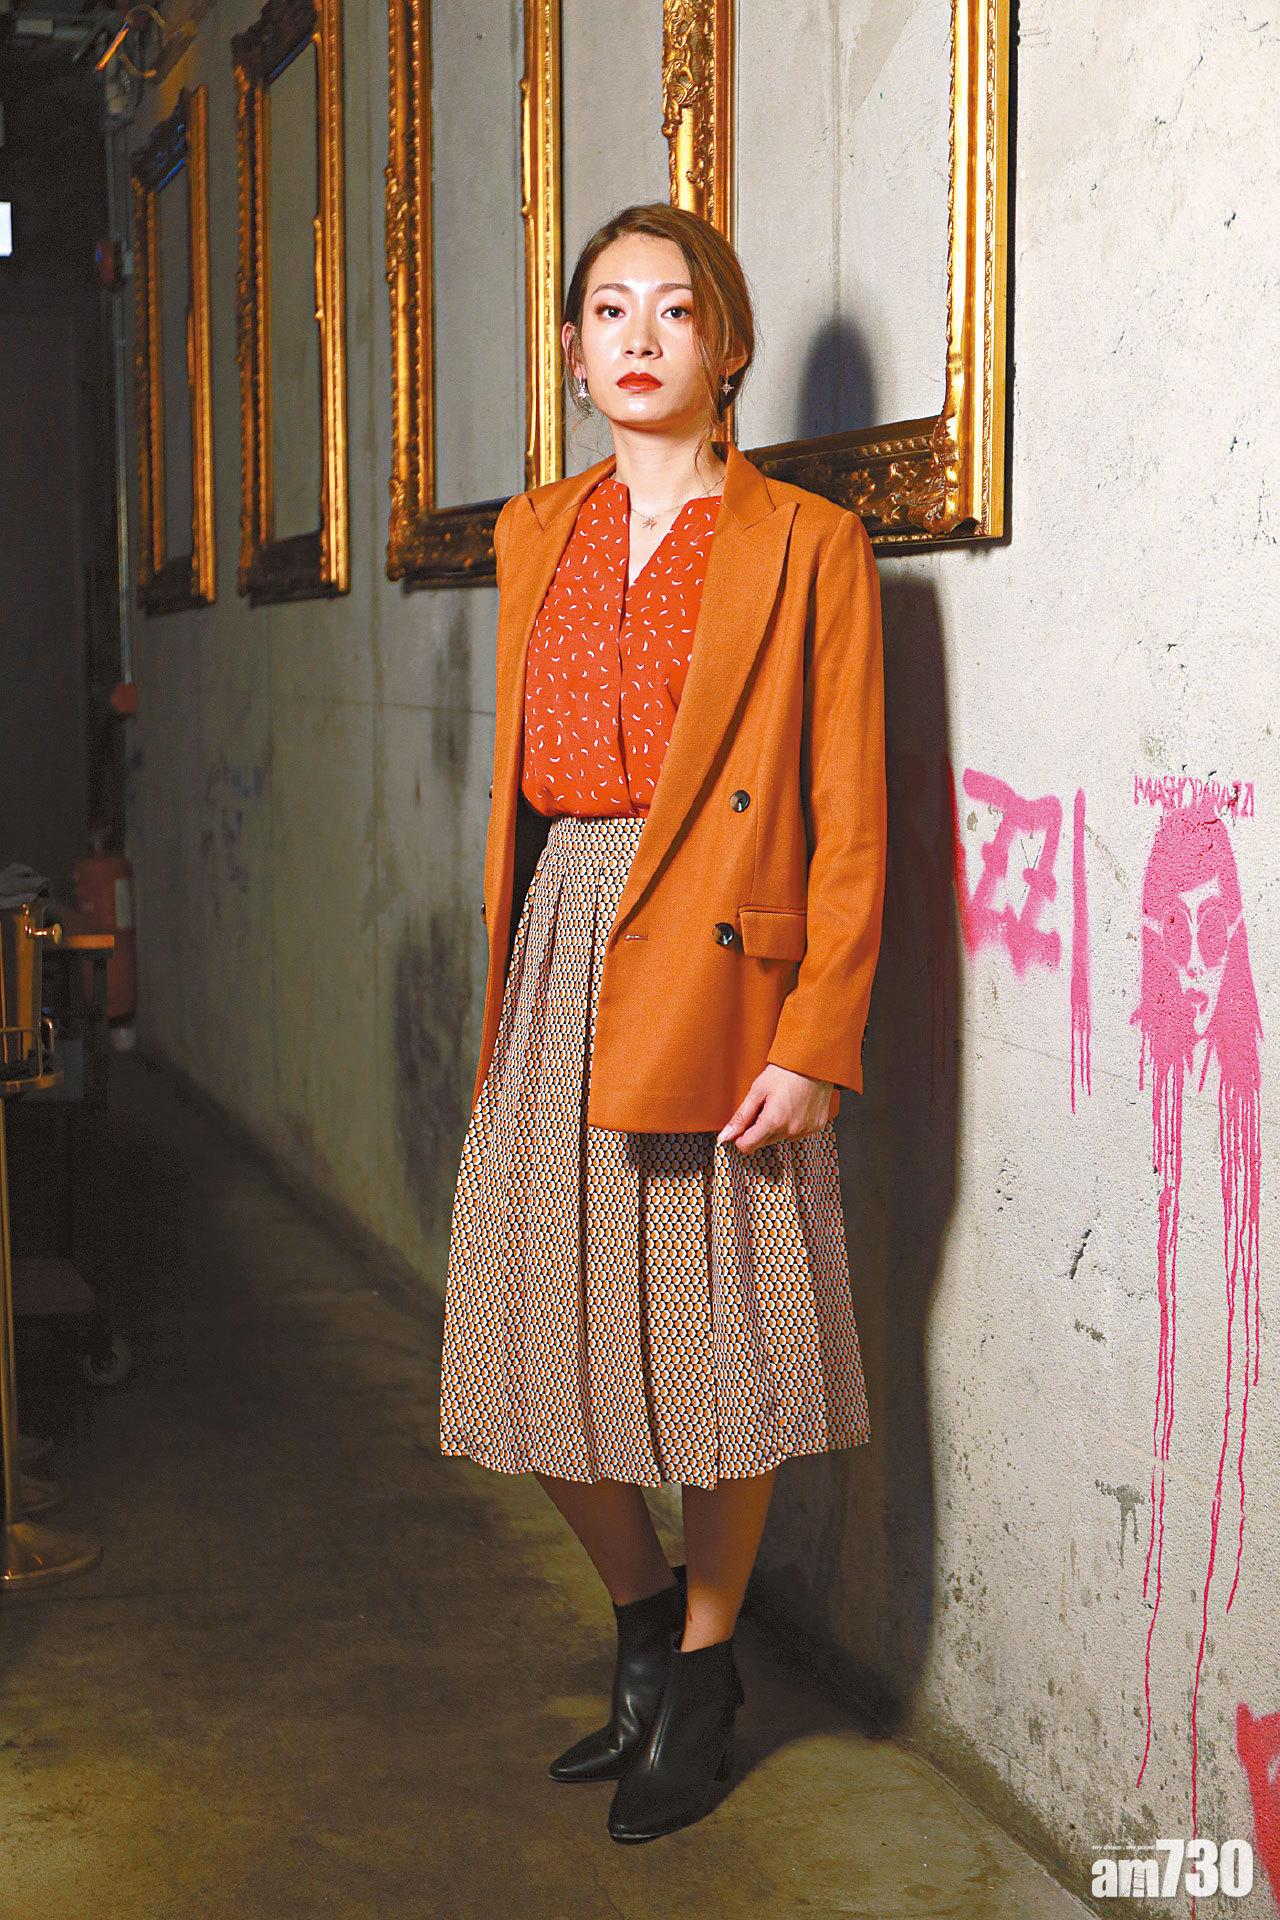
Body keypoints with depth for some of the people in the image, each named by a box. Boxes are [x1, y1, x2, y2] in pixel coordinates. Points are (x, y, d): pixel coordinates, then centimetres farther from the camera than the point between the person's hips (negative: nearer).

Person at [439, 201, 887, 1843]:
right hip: (557, 973, 5)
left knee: (719, 1346, 4)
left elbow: (850, 820, -5)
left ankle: (700, 1673, 27)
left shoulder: (806, 544, -2)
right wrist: (506, 999, 12)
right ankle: (645, 1629, 33)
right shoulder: (533, 533, 13)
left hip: (717, 979, -5)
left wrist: (817, 1040, -13)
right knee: (543, 1346, 8)